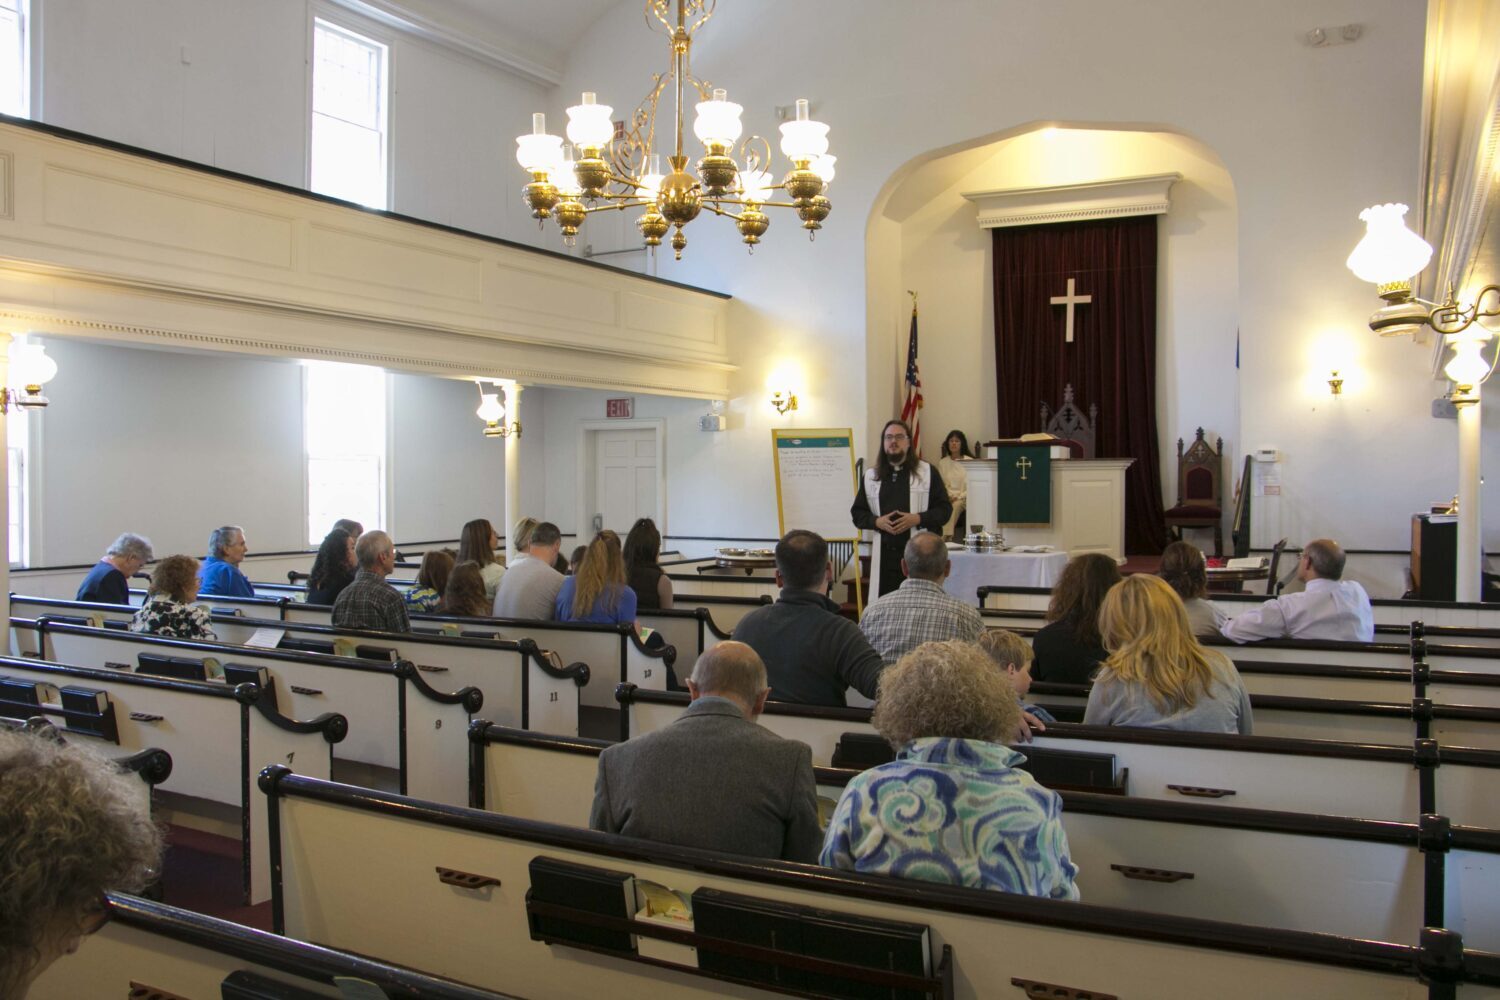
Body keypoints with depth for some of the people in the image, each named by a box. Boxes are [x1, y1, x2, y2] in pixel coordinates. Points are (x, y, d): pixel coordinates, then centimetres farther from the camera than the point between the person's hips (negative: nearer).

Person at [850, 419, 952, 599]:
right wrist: (877, 521, -6)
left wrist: (917, 519, -13)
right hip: (884, 554, 2)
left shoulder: (927, 472, 5)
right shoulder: (871, 475, 13)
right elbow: (857, 513, 14)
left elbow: (945, 509, 3)